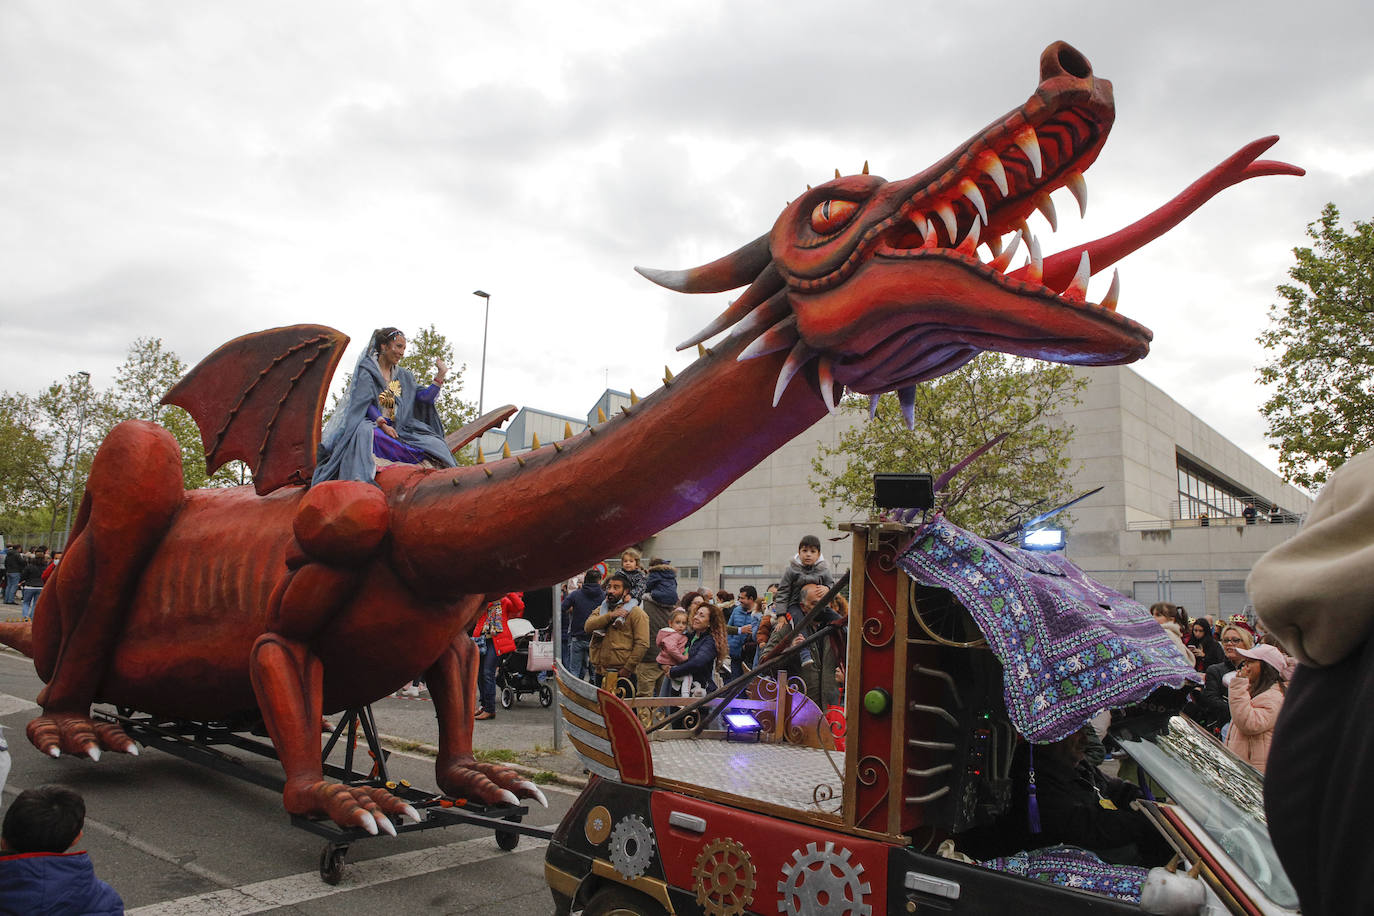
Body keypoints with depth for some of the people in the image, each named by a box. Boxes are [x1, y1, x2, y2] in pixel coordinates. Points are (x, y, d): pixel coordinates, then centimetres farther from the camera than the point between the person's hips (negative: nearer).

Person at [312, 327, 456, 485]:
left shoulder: (404, 376, 20)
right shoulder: (367, 370, 5)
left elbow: (423, 397, 10)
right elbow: (364, 403, -6)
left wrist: (440, 377, -1)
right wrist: (383, 424, -21)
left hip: (399, 429, 5)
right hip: (373, 423, -5)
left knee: (435, 443, -18)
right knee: (365, 433, -42)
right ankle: (361, 480, -52)